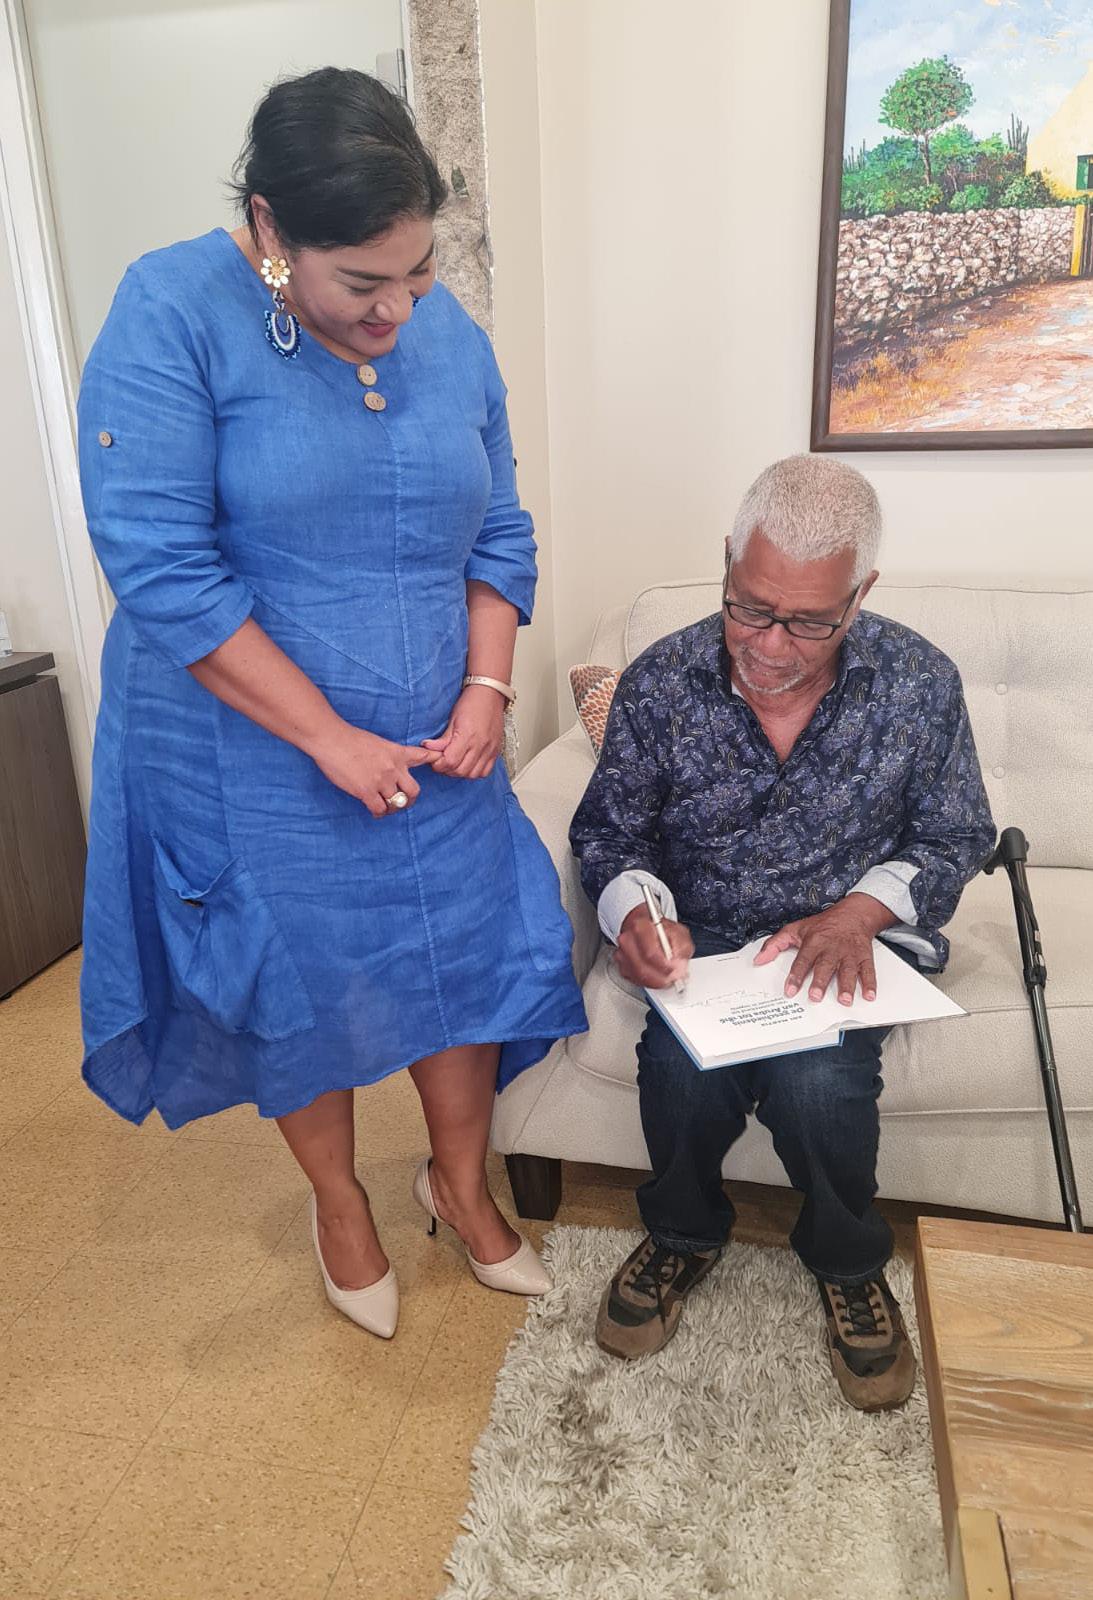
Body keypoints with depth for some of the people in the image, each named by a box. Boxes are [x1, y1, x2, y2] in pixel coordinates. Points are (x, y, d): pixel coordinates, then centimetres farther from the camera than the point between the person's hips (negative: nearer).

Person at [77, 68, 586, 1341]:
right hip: (254, 770, -4)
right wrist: (331, 738, -20)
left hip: (434, 759, 5)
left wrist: (487, 688, -8)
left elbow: (499, 536, 7)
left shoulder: (451, 335, 2)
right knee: (298, 991, 12)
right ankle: (339, 1202, 42)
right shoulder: (173, 315, -14)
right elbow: (160, 567, -21)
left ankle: (460, 1181, 40)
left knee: (469, 962, 12)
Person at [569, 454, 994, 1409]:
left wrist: (860, 911, -17)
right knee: (681, 1069, -28)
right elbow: (608, 833, 0)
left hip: (852, 942, 0)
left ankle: (848, 1261, 9)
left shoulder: (921, 684, -9)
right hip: (704, 944, 1)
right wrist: (634, 910, -22)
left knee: (817, 1083, -28)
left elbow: (957, 838, 1)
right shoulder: (660, 684, -10)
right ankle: (685, 1235, 9)